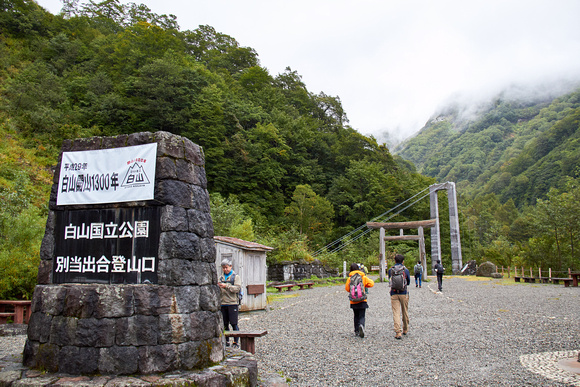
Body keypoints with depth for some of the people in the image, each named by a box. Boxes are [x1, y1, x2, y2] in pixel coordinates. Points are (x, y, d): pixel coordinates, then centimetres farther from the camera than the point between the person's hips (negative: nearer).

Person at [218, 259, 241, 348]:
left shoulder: (236, 277, 3)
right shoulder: (221, 277, 14)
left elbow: (237, 288, -10)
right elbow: (218, 290, 16)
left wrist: (226, 286, -19)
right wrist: (218, 286, -7)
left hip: (232, 303, -4)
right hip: (222, 303, 4)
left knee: (234, 324, -4)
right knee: (225, 324, 9)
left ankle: (236, 342, 4)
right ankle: (226, 341, 19)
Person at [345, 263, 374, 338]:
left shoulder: (349, 279, -4)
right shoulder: (363, 277, -3)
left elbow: (347, 288, 3)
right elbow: (371, 283, 5)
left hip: (353, 302, 1)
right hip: (362, 301, -1)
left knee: (356, 316, 17)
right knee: (362, 316, -1)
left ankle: (357, 331, 19)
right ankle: (361, 325, -29)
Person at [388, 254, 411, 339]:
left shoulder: (390, 270, -2)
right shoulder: (406, 270, -4)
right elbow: (408, 282, 9)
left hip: (394, 294, 0)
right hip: (404, 294, 0)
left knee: (396, 313, -2)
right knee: (405, 312, 17)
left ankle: (398, 332, -11)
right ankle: (405, 329, 31)